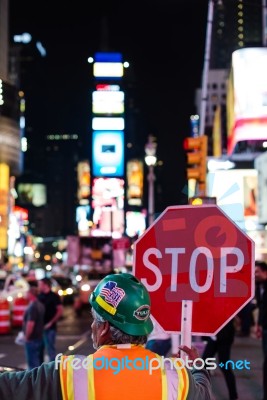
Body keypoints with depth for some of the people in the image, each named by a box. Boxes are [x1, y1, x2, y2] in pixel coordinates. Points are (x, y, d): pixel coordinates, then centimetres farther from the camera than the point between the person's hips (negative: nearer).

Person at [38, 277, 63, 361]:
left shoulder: (54, 296, -7)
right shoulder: (40, 296, 10)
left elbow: (60, 311, -10)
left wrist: (51, 322, -13)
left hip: (50, 327, -6)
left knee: (50, 349, -3)